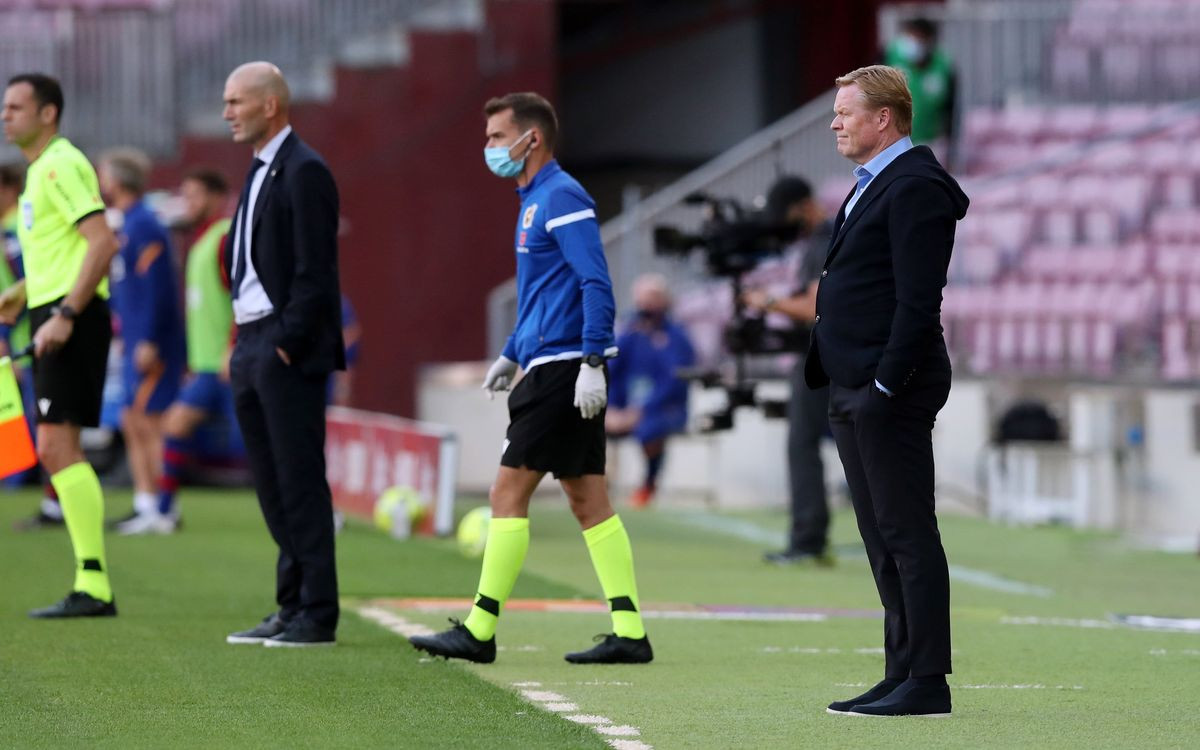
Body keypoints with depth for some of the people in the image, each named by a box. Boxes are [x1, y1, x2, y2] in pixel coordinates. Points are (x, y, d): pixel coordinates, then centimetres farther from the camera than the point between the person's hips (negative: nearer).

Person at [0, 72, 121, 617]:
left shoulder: (60, 165, -12)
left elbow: (103, 243, -21)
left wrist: (64, 315, -24)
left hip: (71, 319, -10)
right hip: (53, 314, 10)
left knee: (56, 446, -14)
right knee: (58, 451, 8)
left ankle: (93, 585, -15)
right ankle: (94, 588, 9)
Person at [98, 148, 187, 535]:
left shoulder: (144, 226, -14)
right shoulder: (126, 226, 16)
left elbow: (156, 288, -21)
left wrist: (148, 342, -24)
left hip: (151, 345, -10)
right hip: (133, 343, 10)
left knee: (149, 423, -8)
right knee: (133, 424, 10)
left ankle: (161, 508, -7)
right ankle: (144, 505, 13)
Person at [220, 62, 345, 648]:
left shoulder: (304, 173, -12)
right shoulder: (259, 171, 18)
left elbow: (314, 272, -16)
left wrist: (286, 347, -18)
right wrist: (244, 346, 14)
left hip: (287, 350, -9)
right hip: (253, 349, 10)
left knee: (300, 482, -7)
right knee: (271, 484, 11)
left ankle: (317, 616, -4)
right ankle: (292, 607, 16)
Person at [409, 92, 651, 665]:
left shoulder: (562, 198, -13)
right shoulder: (534, 201, 19)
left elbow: (596, 284, -20)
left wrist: (592, 363, -25)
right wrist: (512, 355, 26)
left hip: (562, 369, -10)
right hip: (550, 366, 10)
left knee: (509, 492, -7)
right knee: (587, 500, 7)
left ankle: (479, 631, -5)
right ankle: (629, 633, 5)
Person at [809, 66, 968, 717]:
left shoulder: (914, 188, -13)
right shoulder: (869, 187, 19)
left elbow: (918, 300, -19)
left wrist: (887, 385, -22)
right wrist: (843, 389, 18)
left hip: (891, 393, -11)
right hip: (853, 392, 11)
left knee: (908, 536, -8)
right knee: (884, 540, 12)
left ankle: (927, 682, -6)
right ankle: (902, 675, 16)